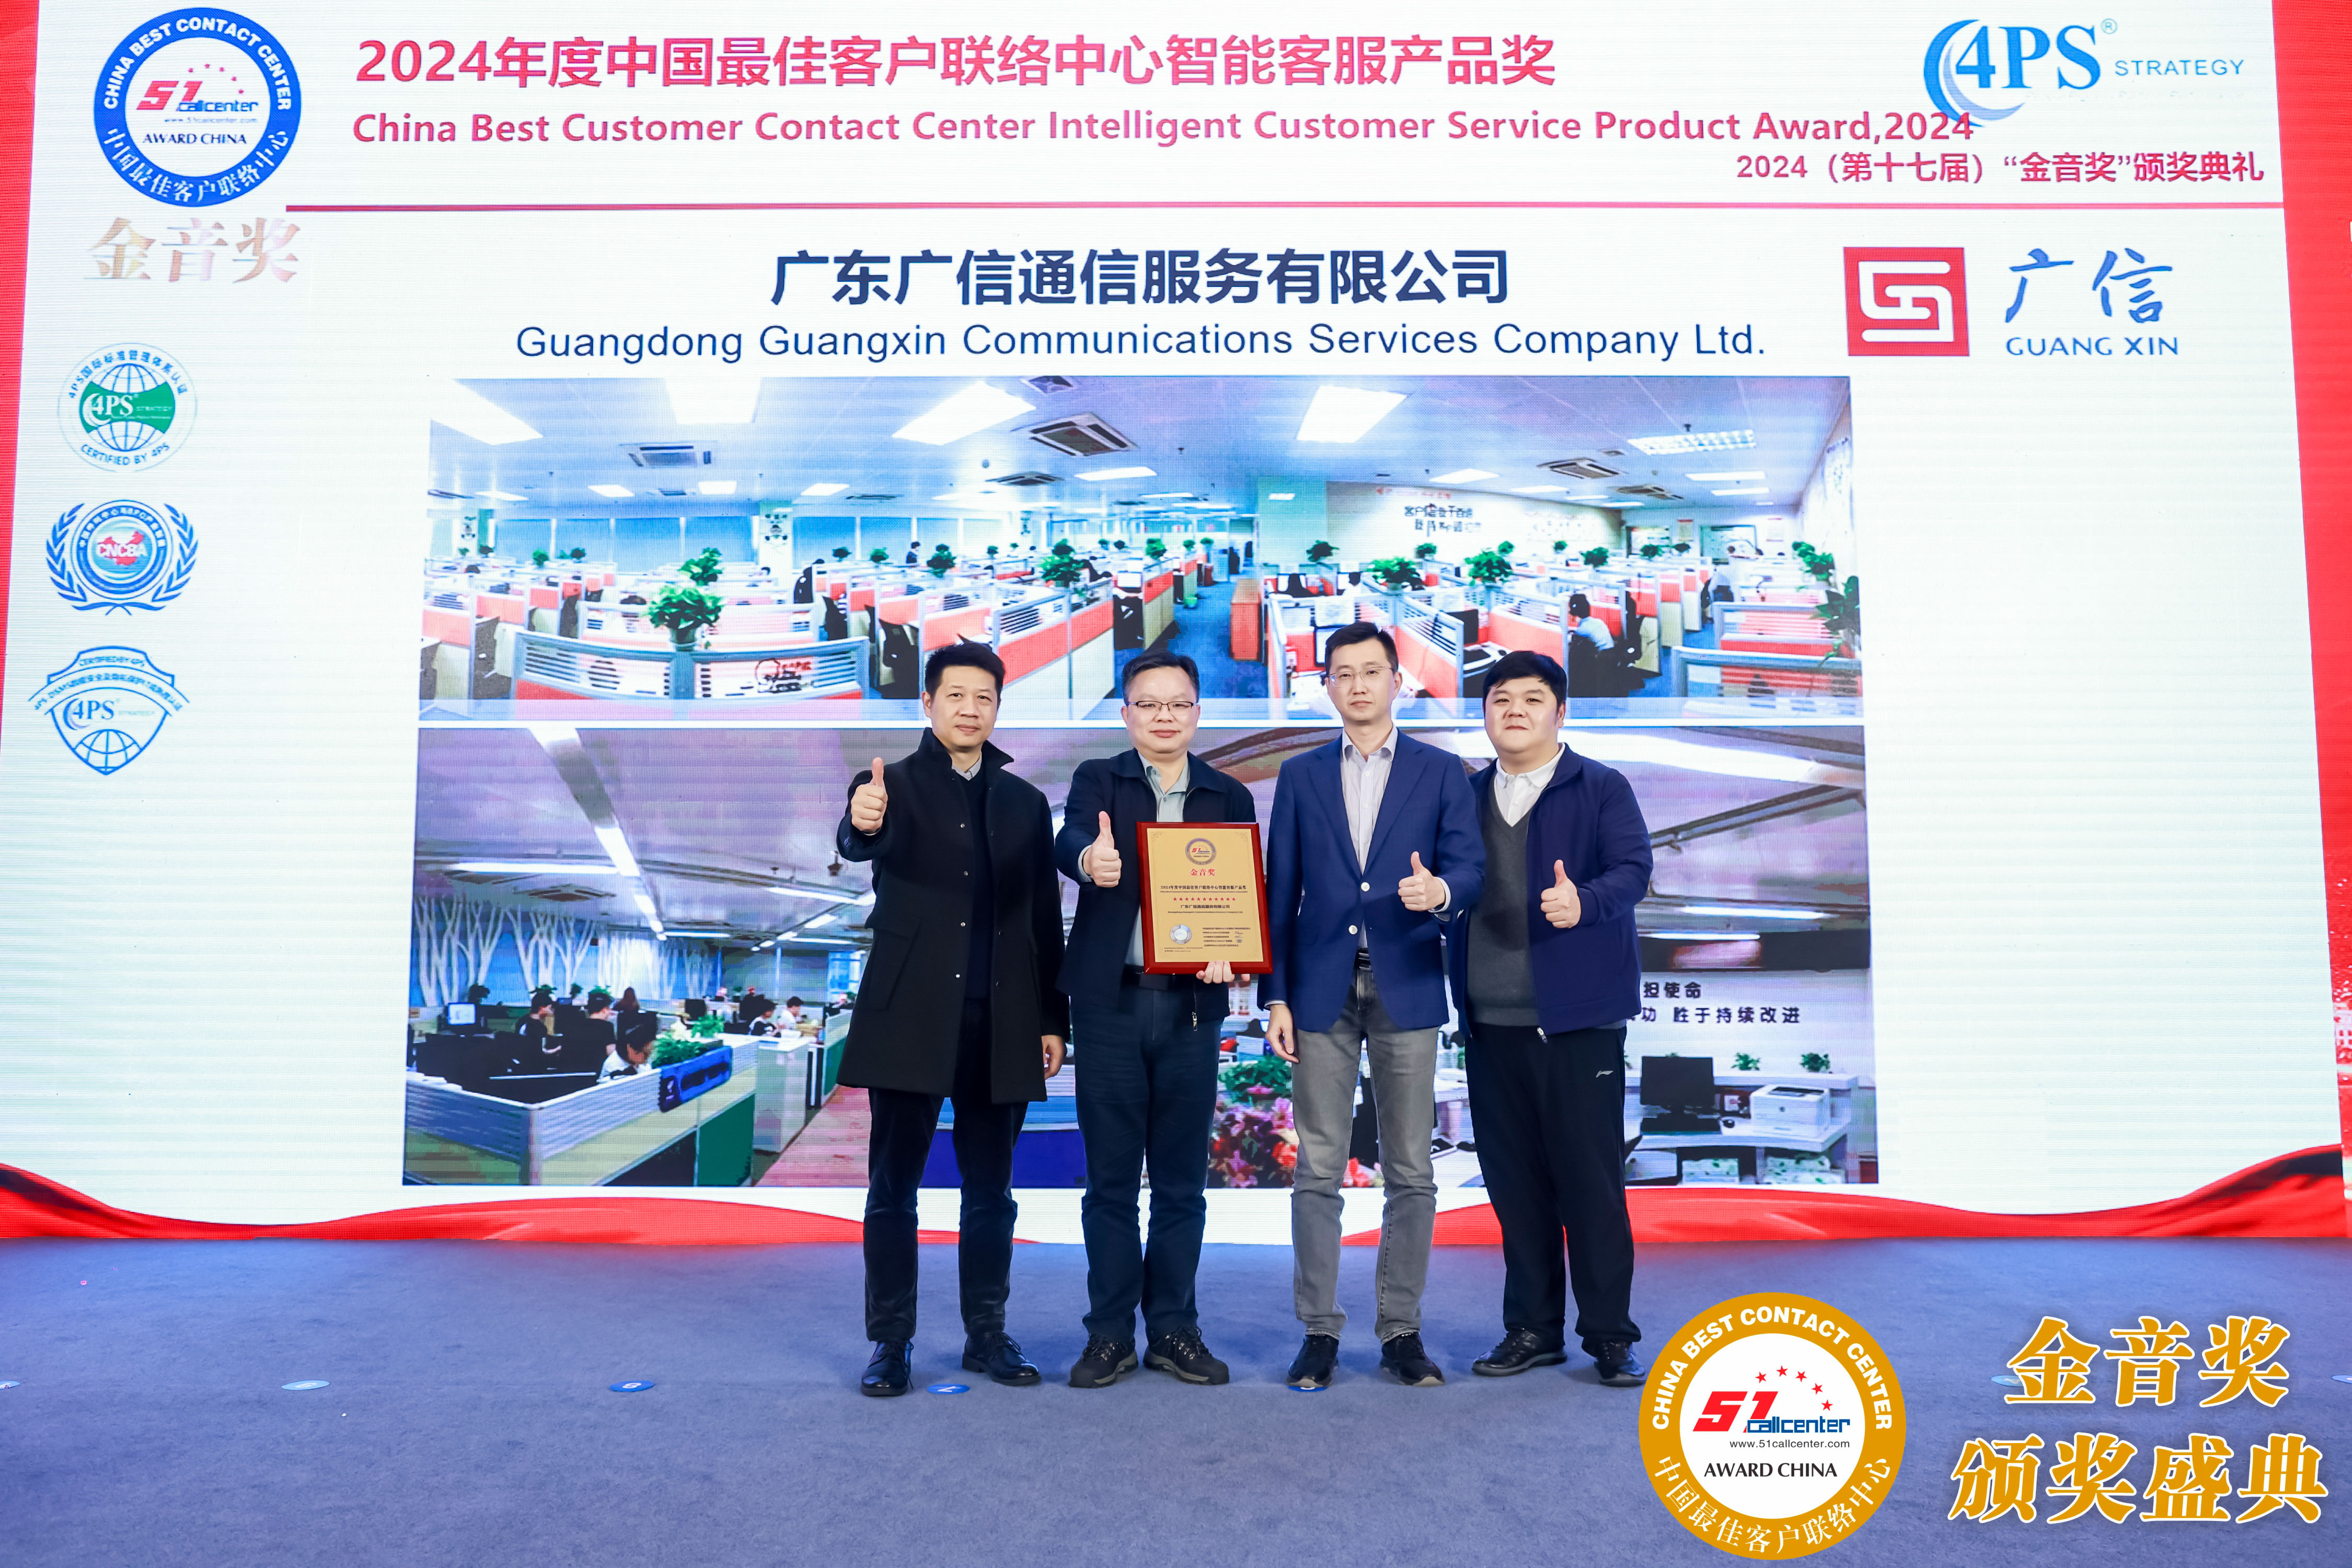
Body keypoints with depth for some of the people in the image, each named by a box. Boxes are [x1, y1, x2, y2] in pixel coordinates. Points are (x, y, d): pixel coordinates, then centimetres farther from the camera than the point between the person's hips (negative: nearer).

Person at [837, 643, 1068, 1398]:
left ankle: (987, 1334, 23)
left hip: (1000, 1025, 3)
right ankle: (890, 1342, 14)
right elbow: (857, 845, -21)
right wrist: (862, 823, -46)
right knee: (893, 1188, 4)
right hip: (909, 1018, -3)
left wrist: (1052, 1019, 7)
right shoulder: (893, 785, 2)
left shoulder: (1025, 802, 12)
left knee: (991, 1189, 11)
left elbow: (1045, 918, 12)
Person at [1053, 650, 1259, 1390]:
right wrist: (1090, 859, -40)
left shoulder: (1228, 796, 10)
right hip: (1110, 1001, -1)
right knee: (1111, 1176, 6)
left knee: (1182, 1178, 9)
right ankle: (1110, 1332, 17)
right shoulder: (1097, 779, 5)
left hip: (1190, 1003, 2)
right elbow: (1071, 841, -16)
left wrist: (1230, 955, -15)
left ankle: (1173, 1329, 21)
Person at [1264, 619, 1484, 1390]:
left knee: (1410, 1172, 5)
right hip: (1321, 989, 1)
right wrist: (1276, 996, 2)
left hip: (1406, 987, -1)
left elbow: (1470, 865, -1)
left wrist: (1441, 890, -25)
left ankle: (1402, 1331, 16)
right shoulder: (1300, 775, 10)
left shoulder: (1440, 771, 7)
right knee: (1317, 1170, 3)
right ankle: (1320, 1332, 13)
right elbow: (1280, 891, 8)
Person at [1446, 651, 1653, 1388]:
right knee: (1513, 1179, 10)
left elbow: (1632, 869, -10)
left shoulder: (1602, 789, 3)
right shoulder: (1466, 797, 16)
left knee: (1590, 1176, 0)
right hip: (1491, 1021, 4)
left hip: (1577, 1016, -4)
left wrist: (1584, 901, -29)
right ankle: (1533, 1328, 22)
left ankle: (1610, 1334, 13)